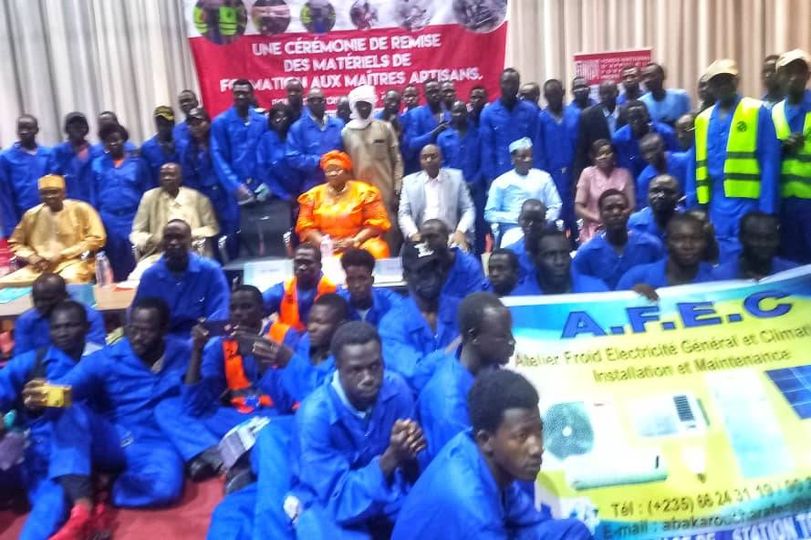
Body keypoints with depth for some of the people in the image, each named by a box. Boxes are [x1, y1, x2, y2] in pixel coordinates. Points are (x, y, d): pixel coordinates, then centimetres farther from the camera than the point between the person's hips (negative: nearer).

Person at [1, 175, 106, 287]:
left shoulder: (81, 209, -1)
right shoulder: (32, 214, 11)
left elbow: (96, 239, -7)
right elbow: (15, 243, 20)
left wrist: (61, 256, -11)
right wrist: (32, 257, -4)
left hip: (73, 262, -5)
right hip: (40, 266, 5)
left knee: (71, 279, -40)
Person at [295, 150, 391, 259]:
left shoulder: (364, 192, 5)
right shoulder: (313, 195, 11)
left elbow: (377, 222, 0)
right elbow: (305, 225, 7)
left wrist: (355, 241, -12)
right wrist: (323, 242, -10)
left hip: (359, 245, -1)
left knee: (375, 251, -30)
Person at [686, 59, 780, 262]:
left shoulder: (758, 112, 1)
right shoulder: (702, 119, 13)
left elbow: (769, 162, -5)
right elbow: (696, 166, 13)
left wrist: (767, 209, -11)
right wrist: (692, 206, 6)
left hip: (746, 200, -4)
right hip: (715, 203, 4)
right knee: (720, 259, 9)